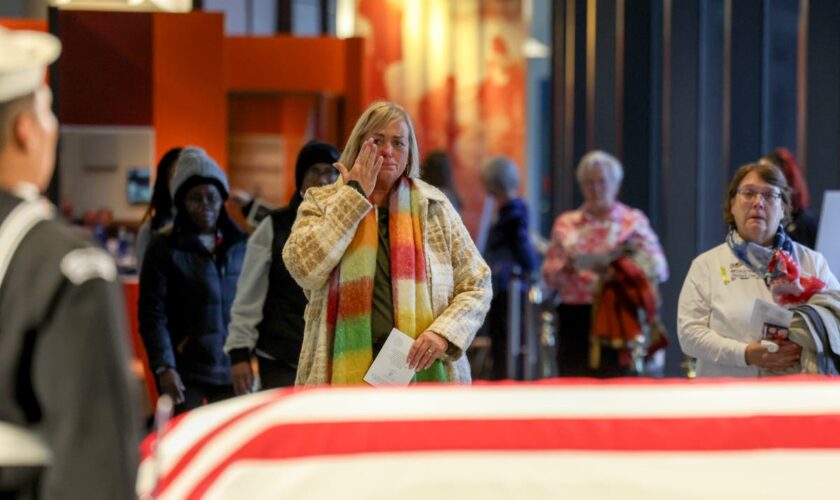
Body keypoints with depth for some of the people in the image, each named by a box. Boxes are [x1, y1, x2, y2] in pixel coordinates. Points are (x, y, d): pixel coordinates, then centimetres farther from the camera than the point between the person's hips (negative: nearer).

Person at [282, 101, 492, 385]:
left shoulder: (434, 207, 12)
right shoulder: (321, 204, 10)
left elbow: (476, 287, 13)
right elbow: (305, 269, -9)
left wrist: (443, 333, -7)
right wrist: (355, 195, -4)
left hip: (424, 372, 1)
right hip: (345, 374, -1)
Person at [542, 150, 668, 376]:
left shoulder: (634, 221, 7)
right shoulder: (566, 223, 15)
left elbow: (658, 269, -3)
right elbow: (548, 275, 14)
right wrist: (565, 266, -8)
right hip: (574, 317, 2)